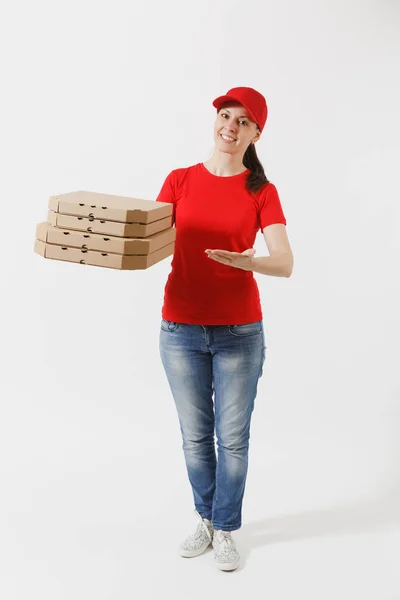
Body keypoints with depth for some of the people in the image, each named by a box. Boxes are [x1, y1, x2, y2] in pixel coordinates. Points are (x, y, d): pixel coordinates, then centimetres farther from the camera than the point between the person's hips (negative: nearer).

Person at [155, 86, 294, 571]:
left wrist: (245, 261, -31)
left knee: (233, 438, 5)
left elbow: (285, 264, -12)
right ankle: (205, 519, 33)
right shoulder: (180, 180, 4)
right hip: (181, 330, 2)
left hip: (240, 331, -1)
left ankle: (225, 531, 24)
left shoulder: (262, 192, -1)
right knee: (195, 436, 12)